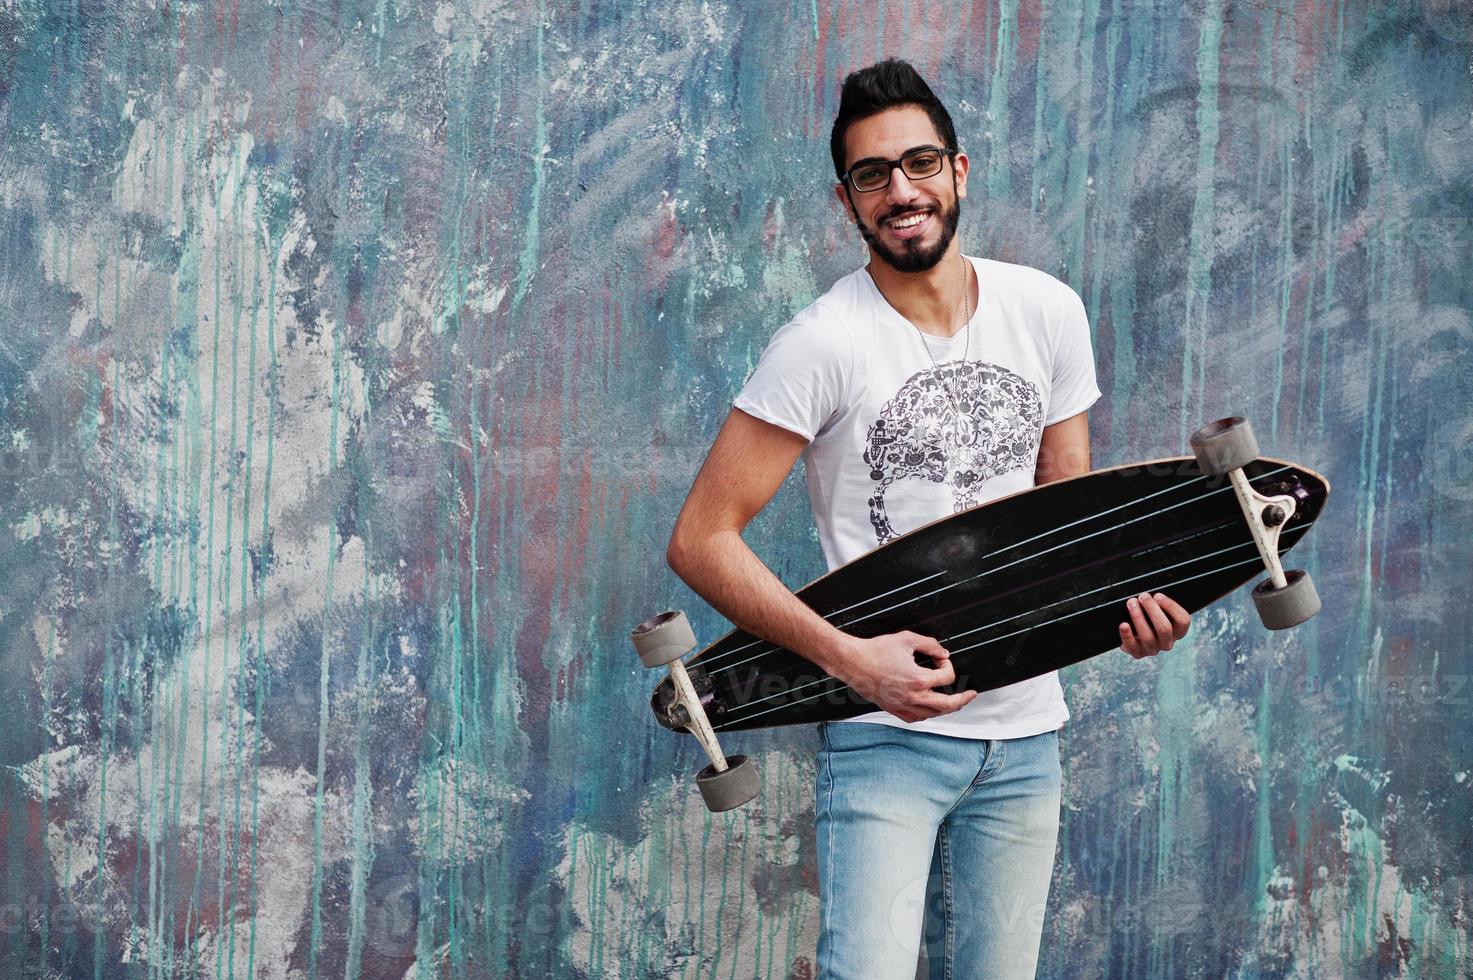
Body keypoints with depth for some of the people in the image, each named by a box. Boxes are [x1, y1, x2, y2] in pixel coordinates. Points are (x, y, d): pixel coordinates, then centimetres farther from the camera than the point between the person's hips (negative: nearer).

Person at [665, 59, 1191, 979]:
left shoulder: (1050, 311, 4)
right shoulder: (824, 343, -11)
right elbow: (702, 539, -11)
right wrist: (851, 656, -19)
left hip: (1026, 735, 5)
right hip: (886, 734, -4)